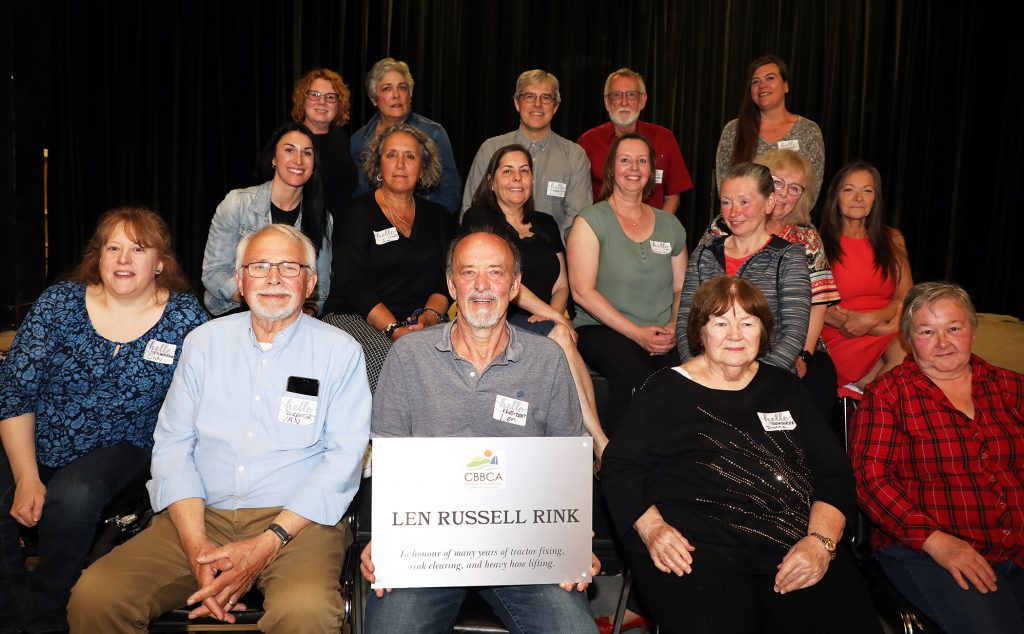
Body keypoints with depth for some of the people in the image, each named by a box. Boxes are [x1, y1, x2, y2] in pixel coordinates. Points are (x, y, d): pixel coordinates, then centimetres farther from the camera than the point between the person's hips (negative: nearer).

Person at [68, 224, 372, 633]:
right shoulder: (204, 342, 13)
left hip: (297, 520, -3)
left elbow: (344, 458, -5)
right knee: (95, 596, -17)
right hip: (202, 516, 4)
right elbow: (172, 443, 7)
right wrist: (197, 545, -9)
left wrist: (267, 544, -15)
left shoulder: (340, 351, 2)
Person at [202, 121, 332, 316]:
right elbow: (213, 273, -6)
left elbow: (321, 285, 9)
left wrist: (308, 311, -13)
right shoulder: (237, 203, -3)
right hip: (235, 313, -3)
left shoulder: (323, 219, 6)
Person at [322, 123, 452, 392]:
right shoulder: (359, 213, 4)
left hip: (422, 320, 3)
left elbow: (446, 281, 9)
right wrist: (394, 330, -19)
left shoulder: (437, 216, 17)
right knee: (384, 357, -34)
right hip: (353, 317, -3)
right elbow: (353, 285, -7)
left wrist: (428, 318, -11)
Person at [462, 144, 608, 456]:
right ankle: (601, 443, -33)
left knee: (560, 337, -31)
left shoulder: (546, 225, 21)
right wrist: (555, 318, -14)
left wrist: (553, 313, -5)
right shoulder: (479, 218, 4)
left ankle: (595, 442, -33)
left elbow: (561, 286, 20)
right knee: (561, 337, -32)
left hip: (542, 325, 5)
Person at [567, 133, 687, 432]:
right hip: (600, 329, -3)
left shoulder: (670, 225, 17)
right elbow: (582, 291, -7)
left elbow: (681, 289, 18)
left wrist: (673, 328, -4)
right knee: (634, 372, -35)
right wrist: (637, 333, -12)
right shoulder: (590, 221, 2)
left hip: (661, 339, 4)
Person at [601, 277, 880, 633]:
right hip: (696, 548, -3)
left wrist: (822, 540, -4)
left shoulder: (783, 387, 20)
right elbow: (620, 468, 8)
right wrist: (650, 527, -10)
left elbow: (833, 469, 14)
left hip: (794, 547, 3)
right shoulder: (666, 390, 11)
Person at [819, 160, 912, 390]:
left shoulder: (892, 239, 18)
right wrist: (879, 329, -13)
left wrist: (871, 319, -12)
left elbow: (905, 297, 10)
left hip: (890, 333, 4)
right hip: (839, 341, -4)